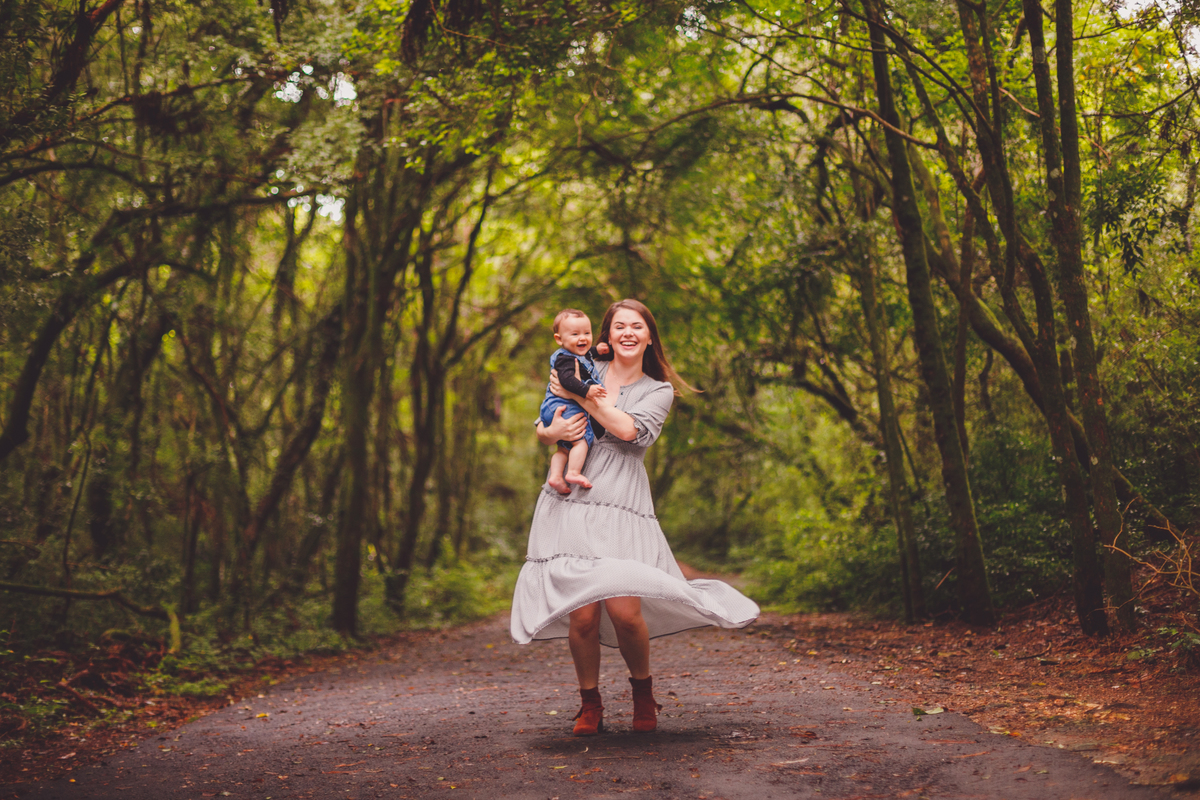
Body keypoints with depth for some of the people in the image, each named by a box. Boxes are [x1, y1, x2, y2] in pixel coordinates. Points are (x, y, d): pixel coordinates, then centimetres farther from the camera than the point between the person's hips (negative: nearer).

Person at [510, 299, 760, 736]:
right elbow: (542, 431, 19)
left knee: (624, 609, -15)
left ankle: (643, 689, 15)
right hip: (571, 503, 1)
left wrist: (580, 395, -4)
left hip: (621, 505, -1)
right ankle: (589, 703, 15)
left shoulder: (659, 390, 13)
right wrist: (553, 431, -4)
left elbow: (630, 429, -8)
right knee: (582, 613, -8)